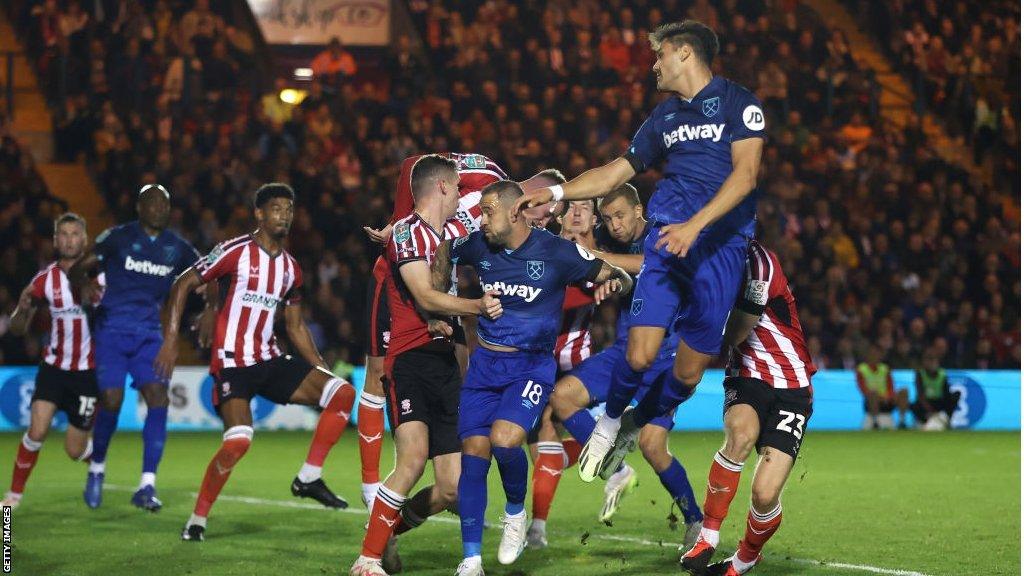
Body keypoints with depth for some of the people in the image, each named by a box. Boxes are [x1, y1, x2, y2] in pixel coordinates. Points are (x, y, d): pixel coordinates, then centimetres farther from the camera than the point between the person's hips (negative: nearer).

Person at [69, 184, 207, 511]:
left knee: (158, 397, -14)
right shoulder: (118, 237, -2)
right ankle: (97, 468, 17)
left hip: (149, 333, 3)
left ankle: (147, 486, -12)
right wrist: (86, 286, -22)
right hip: (112, 329, -3)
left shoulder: (177, 248, 8)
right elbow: (77, 270, 1)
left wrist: (211, 309, -1)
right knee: (112, 399, -11)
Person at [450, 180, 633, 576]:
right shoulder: (477, 246, 2)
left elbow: (619, 276, -3)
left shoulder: (556, 252, -10)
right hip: (484, 363, 4)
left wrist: (613, 281, -24)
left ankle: (516, 512, 5)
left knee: (504, 439, -25)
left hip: (532, 365, -4)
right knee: (473, 452, -4)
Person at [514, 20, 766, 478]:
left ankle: (641, 428, 27)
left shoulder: (737, 103, 1)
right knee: (640, 354, -11)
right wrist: (556, 193, 20)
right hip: (666, 238, 3)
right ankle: (610, 421, 16)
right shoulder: (664, 117, 19)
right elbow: (618, 171, 28)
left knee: (690, 370, 1)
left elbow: (745, 173, -10)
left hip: (721, 246, -3)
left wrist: (694, 225, -20)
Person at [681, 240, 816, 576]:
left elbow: (733, 335, -18)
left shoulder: (757, 261, -20)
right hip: (747, 376, 4)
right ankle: (708, 537, -20)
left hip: (791, 387, -4)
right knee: (742, 432, -34)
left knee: (765, 495, -16)